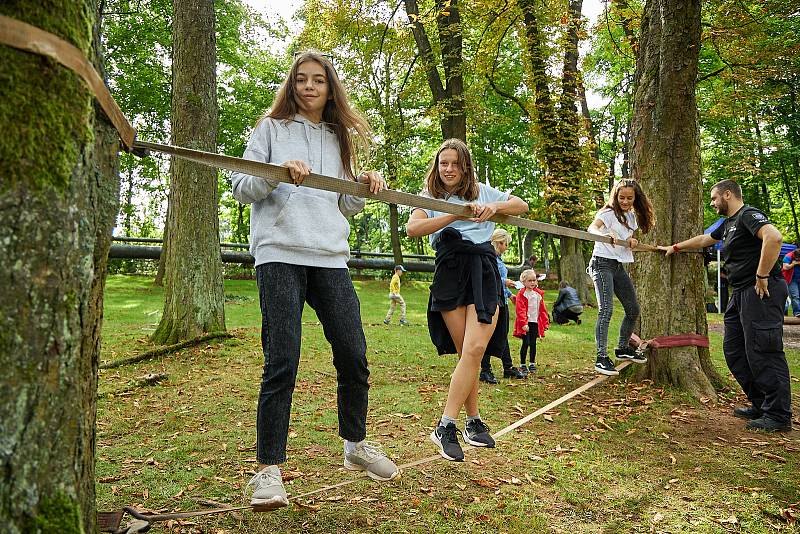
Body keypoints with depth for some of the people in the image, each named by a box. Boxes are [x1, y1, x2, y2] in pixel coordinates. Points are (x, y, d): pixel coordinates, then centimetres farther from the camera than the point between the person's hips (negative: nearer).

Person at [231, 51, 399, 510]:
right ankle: (269, 468, 4)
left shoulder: (339, 139, 22)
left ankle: (357, 445, 23)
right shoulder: (272, 129, 12)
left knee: (354, 357, 1)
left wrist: (364, 188, 1)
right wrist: (277, 172, -14)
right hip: (280, 254, -3)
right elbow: (241, 188, 4)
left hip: (330, 257, 4)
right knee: (282, 363, -9)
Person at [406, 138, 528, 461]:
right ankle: (474, 422, 14)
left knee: (475, 349, -14)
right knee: (467, 352, -1)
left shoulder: (481, 191, 16)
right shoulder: (429, 197, 10)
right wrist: (456, 215, -16)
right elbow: (412, 229, -8)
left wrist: (494, 207, -1)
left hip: (483, 270, 1)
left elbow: (522, 206, 20)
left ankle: (446, 426, -8)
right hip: (450, 274, -1)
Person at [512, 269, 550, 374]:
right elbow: (520, 310, -13)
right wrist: (524, 323, -20)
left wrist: (546, 322, 13)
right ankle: (522, 365, 4)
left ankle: (532, 364, 20)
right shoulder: (521, 295, -7)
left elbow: (543, 309, 16)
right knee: (526, 343, -6)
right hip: (525, 323, -5)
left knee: (533, 343, 9)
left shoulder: (538, 294, 11)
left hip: (535, 322, 5)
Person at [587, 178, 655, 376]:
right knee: (606, 310, -19)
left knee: (633, 310, 12)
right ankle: (602, 358, -17)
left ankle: (623, 348, 30)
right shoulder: (609, 213, -9)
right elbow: (592, 228, -29)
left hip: (619, 266, 8)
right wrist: (606, 235, -50)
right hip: (603, 263, -8)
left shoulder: (632, 217, 14)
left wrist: (633, 241, -4)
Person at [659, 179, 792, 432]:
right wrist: (676, 247, 44)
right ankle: (760, 405, 19)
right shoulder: (728, 224, 20)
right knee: (734, 351, 11)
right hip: (741, 293, 11)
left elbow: (774, 237, -29)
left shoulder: (749, 215, -11)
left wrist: (762, 276, -25)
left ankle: (779, 415, -1)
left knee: (762, 352, -9)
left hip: (761, 291, -11)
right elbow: (703, 239, 37)